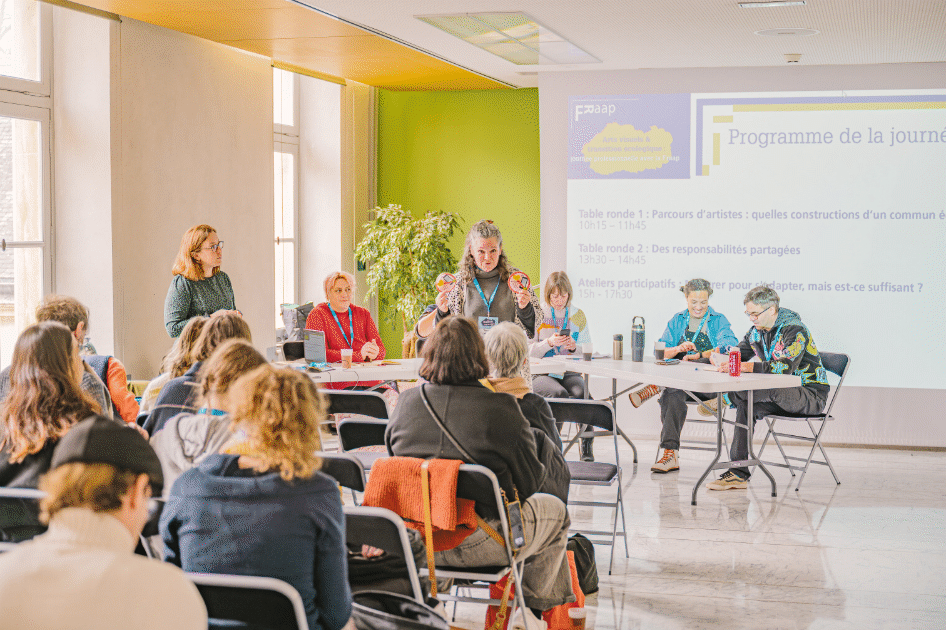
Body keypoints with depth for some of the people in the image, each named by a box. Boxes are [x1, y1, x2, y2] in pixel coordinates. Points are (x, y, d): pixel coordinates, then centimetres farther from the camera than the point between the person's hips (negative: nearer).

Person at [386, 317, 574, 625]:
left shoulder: (407, 402, -3)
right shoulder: (501, 407, -15)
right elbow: (530, 480, -6)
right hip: (480, 544, -5)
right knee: (555, 510, 23)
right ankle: (537, 604, 34)